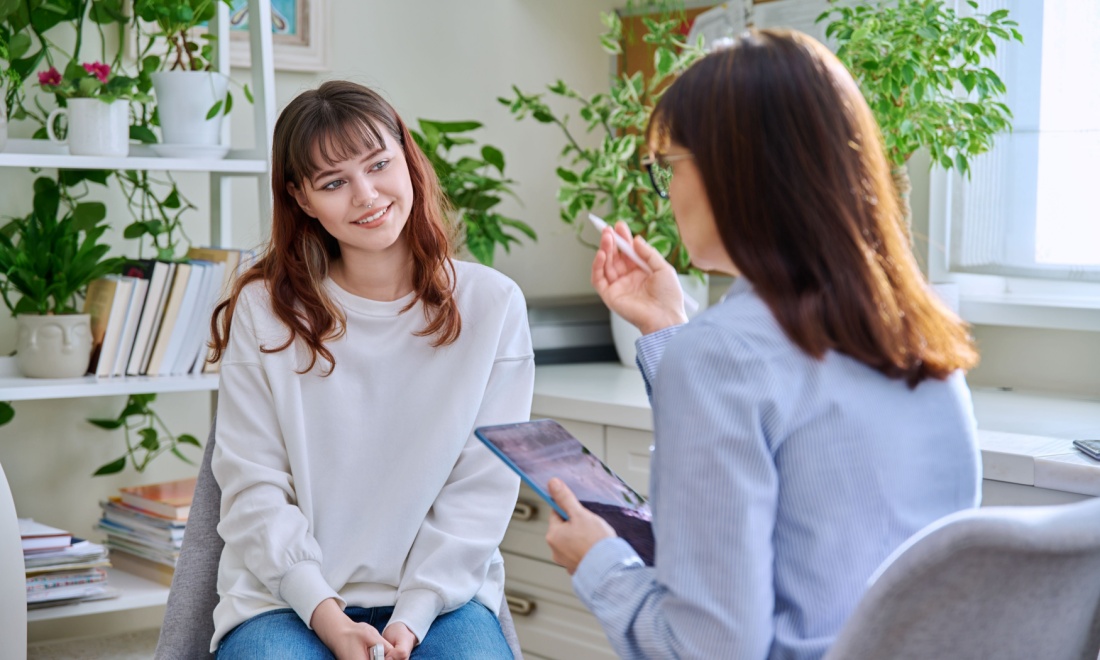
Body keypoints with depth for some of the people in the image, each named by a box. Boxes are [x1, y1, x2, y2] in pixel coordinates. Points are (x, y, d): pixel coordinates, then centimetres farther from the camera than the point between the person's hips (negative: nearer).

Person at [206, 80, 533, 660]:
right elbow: (254, 487, -1)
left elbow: (481, 488, -1)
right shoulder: (263, 311, 2)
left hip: (438, 594, 0)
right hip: (287, 597, 0)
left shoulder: (492, 306, 1)